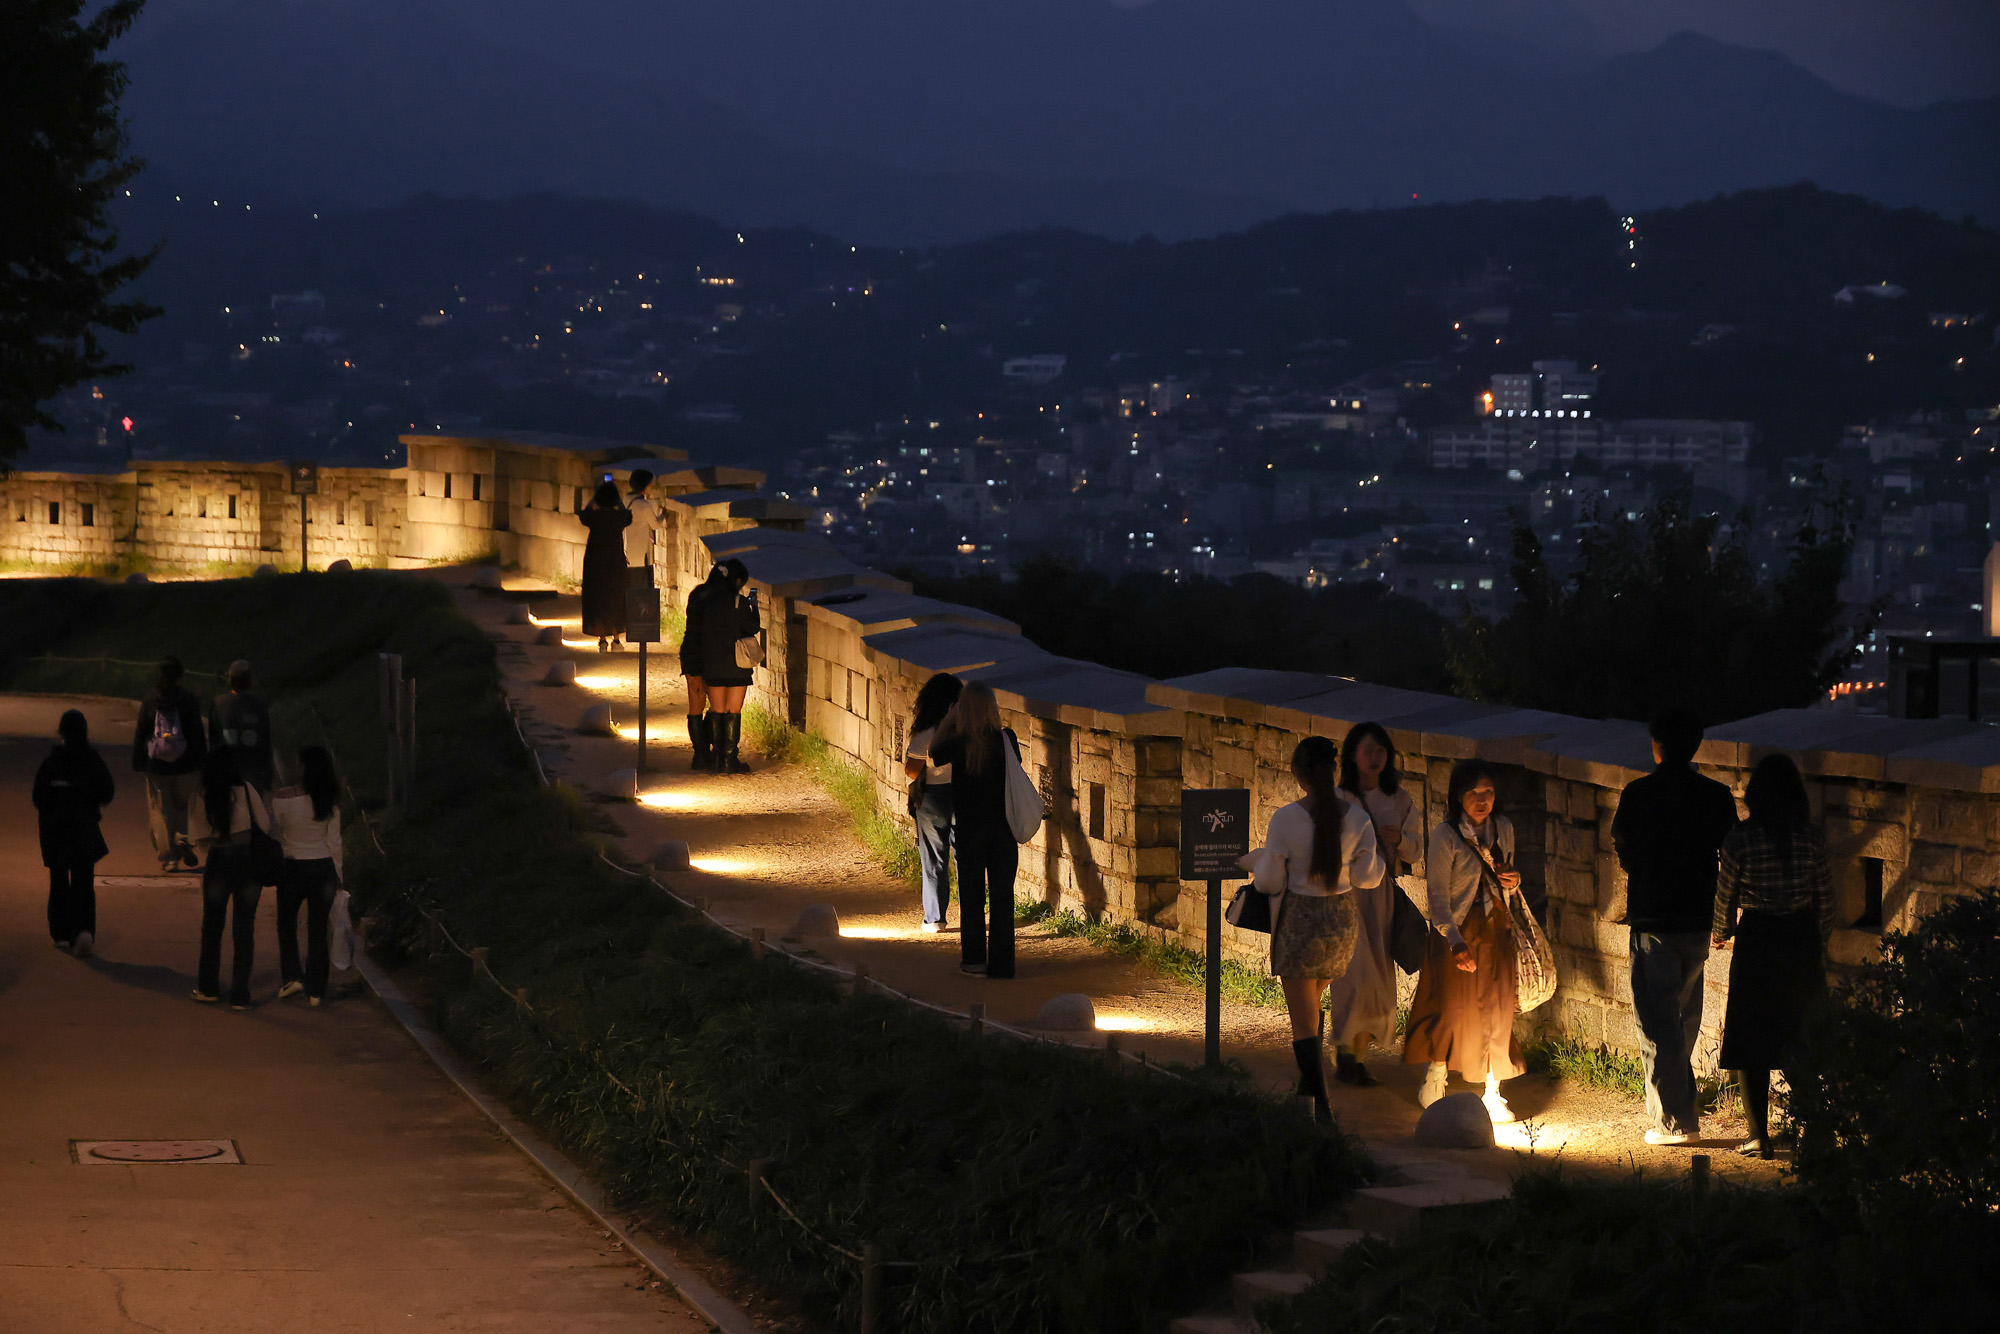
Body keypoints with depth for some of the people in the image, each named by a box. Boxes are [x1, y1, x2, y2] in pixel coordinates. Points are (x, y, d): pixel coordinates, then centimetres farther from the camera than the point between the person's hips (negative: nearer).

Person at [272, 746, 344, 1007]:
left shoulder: (283, 798, -13)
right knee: (318, 928, 8)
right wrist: (338, 877, 4)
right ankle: (315, 990, 9)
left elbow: (275, 832, -5)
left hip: (292, 867, -1)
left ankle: (291, 976, 5)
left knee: (287, 922, 19)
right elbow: (334, 841, -3)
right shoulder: (330, 801, -7)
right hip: (323, 868, 1)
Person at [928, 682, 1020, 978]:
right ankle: (1002, 962, 8)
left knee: (971, 896, 11)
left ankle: (974, 958, 15)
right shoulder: (1007, 740, -9)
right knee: (1002, 895, 7)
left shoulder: (958, 745, -14)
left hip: (970, 829, -1)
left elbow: (934, 754, 5)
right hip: (1003, 829, 1)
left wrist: (950, 720, 1)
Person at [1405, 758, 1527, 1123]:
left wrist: (1513, 881, -5)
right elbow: (1437, 895, -14)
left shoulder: (1503, 829, 6)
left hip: (1495, 929, 4)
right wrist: (1455, 942, -25)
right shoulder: (1445, 836, -12)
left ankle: (1492, 1095, 12)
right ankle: (1433, 1087, 20)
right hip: (1458, 932, -4)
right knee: (1453, 1010, 1)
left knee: (1496, 1011, 3)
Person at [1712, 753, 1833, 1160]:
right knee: (1802, 1037, 15)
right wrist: (1819, 943, 17)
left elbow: (1725, 894, -2)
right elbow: (1825, 897, 1)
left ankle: (1759, 1134, 3)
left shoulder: (1740, 840, -13)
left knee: (1751, 1041, 5)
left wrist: (1721, 932, 18)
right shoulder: (1810, 838, -6)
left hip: (1756, 941, -3)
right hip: (1802, 943, 3)